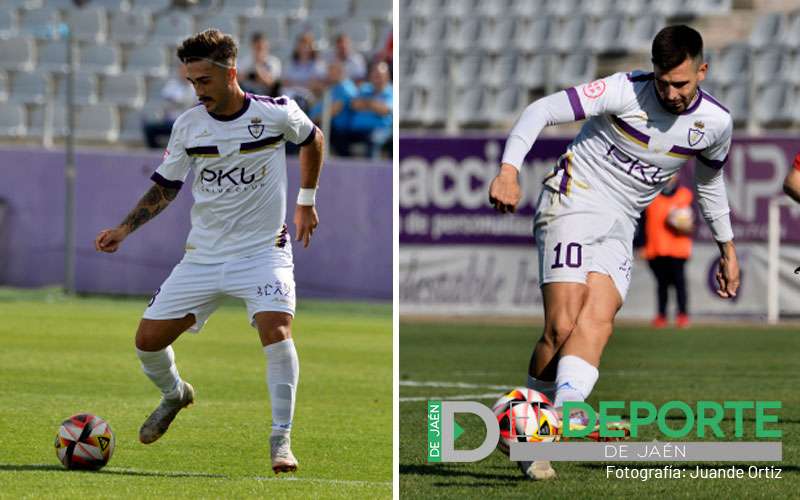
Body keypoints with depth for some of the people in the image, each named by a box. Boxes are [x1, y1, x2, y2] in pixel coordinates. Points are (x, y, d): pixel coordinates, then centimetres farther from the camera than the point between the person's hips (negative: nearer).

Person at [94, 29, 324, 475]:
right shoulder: (189, 125, -2)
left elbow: (312, 139, 12)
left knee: (276, 328, -28)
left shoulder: (276, 113, -10)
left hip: (263, 250, -3)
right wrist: (126, 229, -3)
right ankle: (175, 395, 33)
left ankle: (281, 439, -17)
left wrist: (306, 201, 17)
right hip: (203, 255, 4)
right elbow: (165, 186, 9)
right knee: (148, 339, -2)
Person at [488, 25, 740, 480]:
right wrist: (510, 170, -29)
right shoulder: (626, 91, -16)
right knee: (562, 326, -18)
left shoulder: (715, 122, 0)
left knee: (598, 319, -20)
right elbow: (542, 110, -16)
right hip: (573, 202, -4)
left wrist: (728, 248, 28)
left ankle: (560, 421, -30)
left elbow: (711, 181, 21)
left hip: (621, 224, 4)